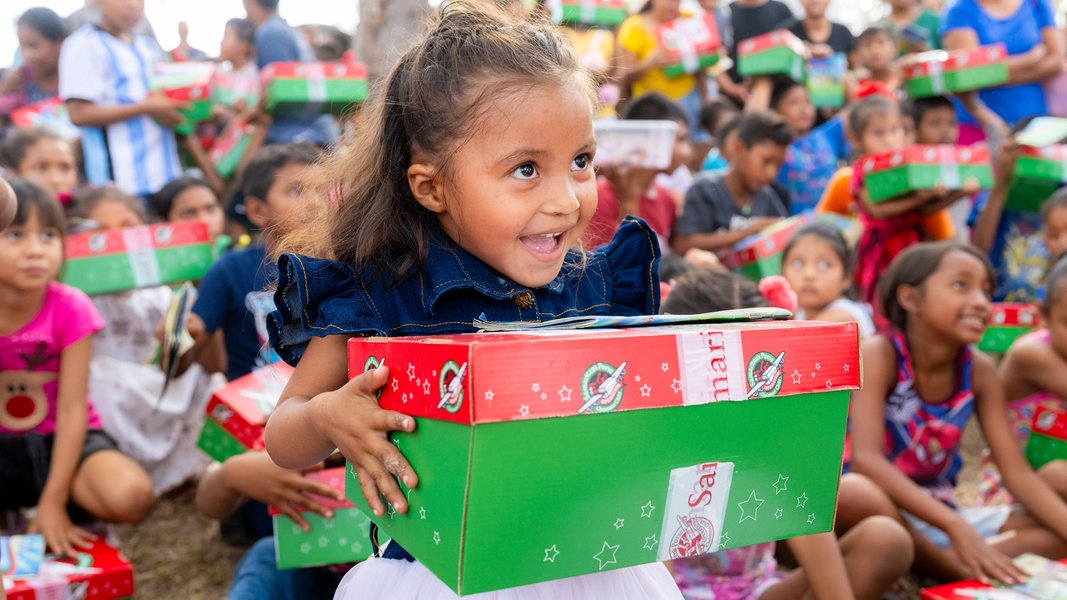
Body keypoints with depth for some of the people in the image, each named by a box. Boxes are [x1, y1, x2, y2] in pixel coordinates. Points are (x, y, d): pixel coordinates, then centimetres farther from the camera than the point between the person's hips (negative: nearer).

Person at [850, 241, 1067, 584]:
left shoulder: (979, 371, -1)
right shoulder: (879, 355, -17)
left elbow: (1018, 474, -2)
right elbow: (866, 460, -30)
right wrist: (956, 527, -39)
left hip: (939, 517, 6)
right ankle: (977, 578, -22)